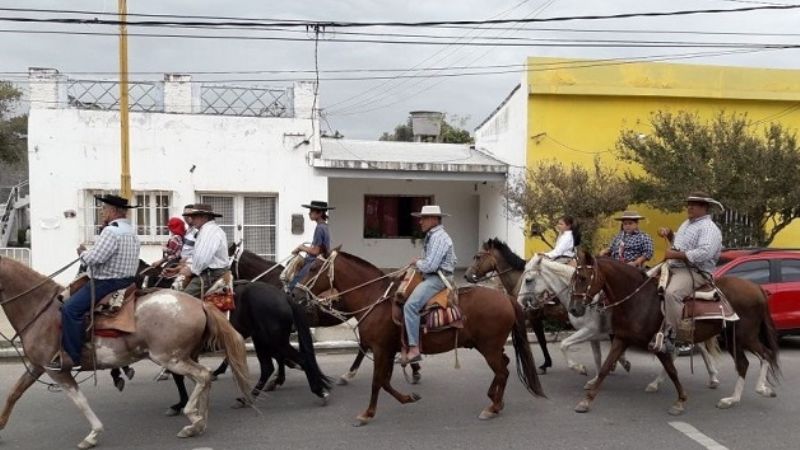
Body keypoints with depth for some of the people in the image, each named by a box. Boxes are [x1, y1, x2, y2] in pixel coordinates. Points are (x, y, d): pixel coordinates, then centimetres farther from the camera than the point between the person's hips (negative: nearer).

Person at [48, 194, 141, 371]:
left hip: (107, 283, -11)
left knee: (70, 309, -16)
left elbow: (94, 258, -23)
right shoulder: (131, 231, 15)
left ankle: (72, 358, -17)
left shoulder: (111, 231, -18)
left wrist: (82, 252, -3)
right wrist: (87, 253, 18)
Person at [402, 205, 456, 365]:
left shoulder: (439, 237, -15)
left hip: (438, 278, -11)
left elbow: (429, 266, -22)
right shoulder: (432, 236, 17)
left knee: (410, 305, -25)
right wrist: (419, 262, 15)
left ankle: (414, 350, -28)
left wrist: (417, 262, -5)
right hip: (431, 276, 11)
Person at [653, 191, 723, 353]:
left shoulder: (709, 228, -10)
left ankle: (670, 336, -33)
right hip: (673, 268, 11)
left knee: (672, 293, -36)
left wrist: (675, 254, -24)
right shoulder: (687, 223, 22)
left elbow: (704, 253, -26)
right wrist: (669, 234, 17)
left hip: (694, 272, -11)